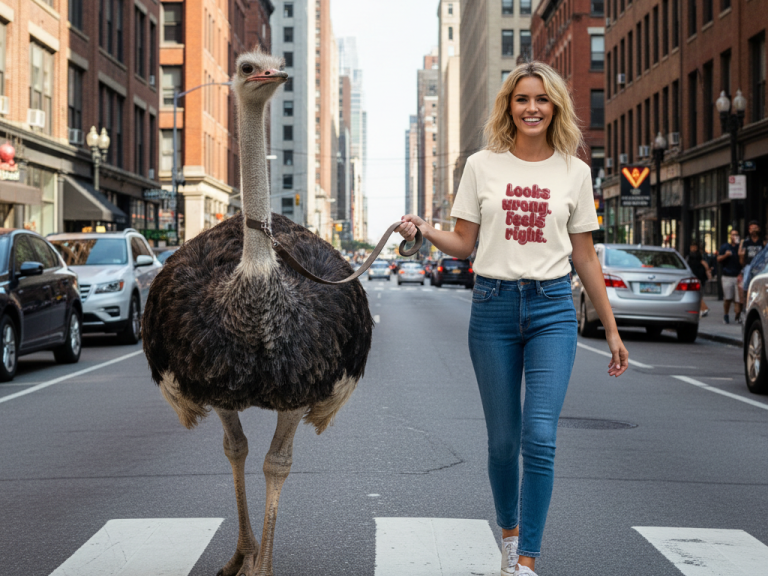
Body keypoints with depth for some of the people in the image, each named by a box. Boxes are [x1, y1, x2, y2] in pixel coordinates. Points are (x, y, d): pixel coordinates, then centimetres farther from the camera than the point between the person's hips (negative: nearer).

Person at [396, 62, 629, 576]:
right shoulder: (482, 165, 5)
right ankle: (510, 533, 30)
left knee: (540, 437, -12)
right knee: (503, 440, 6)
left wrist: (611, 329, 10)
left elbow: (585, 256, 10)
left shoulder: (574, 171, 6)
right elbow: (464, 244, 8)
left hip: (553, 308, 0)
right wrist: (425, 232, -13)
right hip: (493, 305, 1)